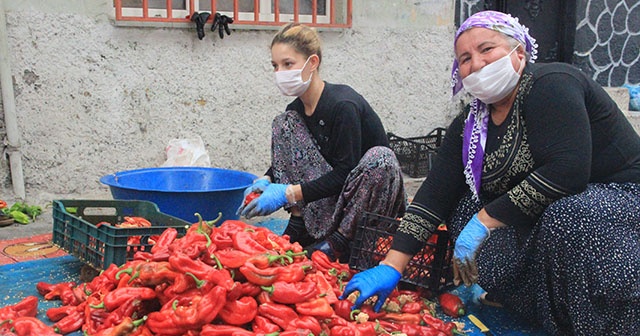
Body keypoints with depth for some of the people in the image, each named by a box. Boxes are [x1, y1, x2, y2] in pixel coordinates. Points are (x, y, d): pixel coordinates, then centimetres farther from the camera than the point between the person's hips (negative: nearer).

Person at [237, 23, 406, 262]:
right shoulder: (296, 110, 0)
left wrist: (289, 194, -29)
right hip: (330, 201, 6)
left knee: (381, 157, -38)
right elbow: (285, 158, 10)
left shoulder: (343, 105, -23)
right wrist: (266, 180, -12)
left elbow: (345, 172, -25)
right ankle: (300, 224, -7)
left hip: (374, 198, -6)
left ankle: (341, 240, -20)